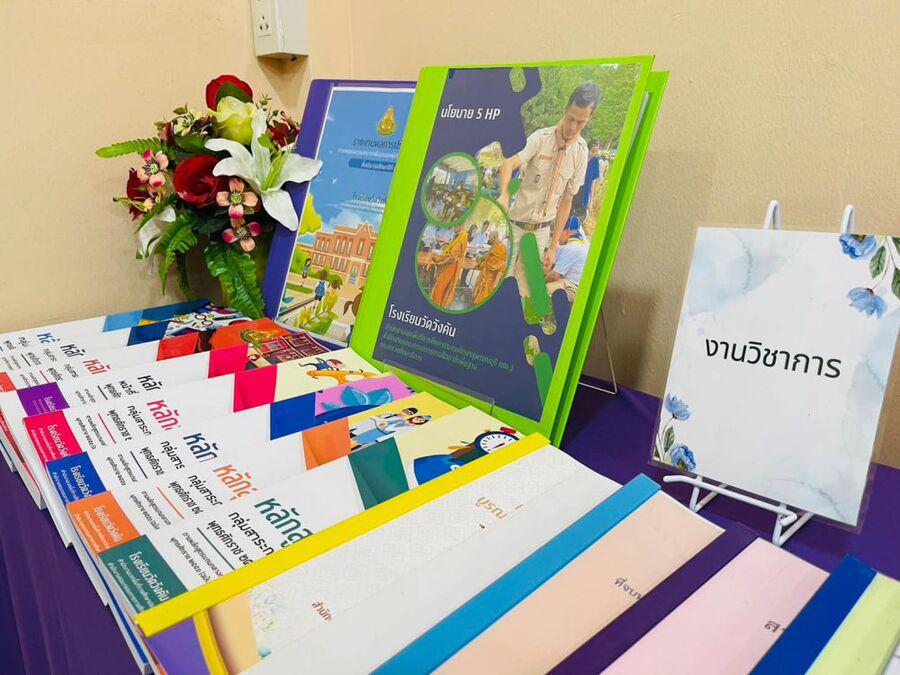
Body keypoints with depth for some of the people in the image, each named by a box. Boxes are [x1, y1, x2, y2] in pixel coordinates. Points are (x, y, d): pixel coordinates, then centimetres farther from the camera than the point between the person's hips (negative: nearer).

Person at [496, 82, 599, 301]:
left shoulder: (582, 152, -2)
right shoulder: (541, 138, -13)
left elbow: (566, 201, 2)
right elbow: (508, 163, -28)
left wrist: (553, 245, 1)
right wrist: (504, 194, -49)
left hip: (542, 229, 3)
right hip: (516, 223, -3)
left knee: (527, 290, 9)